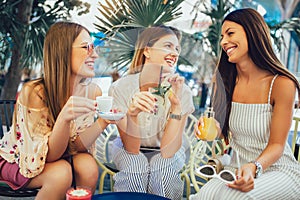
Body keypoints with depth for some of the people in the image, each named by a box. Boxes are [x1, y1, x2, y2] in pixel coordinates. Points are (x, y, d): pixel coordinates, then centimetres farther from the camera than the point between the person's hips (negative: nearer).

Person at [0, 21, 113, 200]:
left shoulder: (93, 92, -17)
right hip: (17, 160, -3)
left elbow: (74, 146, -18)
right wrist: (64, 118, -47)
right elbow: (49, 155, -28)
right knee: (61, 173, -32)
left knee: (88, 166, -26)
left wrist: (103, 122, -36)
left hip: (63, 156, 4)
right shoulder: (34, 92, -30)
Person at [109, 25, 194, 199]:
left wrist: (177, 104, -35)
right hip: (127, 150, 0)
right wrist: (132, 113, -42)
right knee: (135, 165, -32)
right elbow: (131, 149, -23)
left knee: (164, 166, -31)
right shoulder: (121, 88, -21)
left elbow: (168, 151, -25)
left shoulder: (182, 92, -19)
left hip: (167, 151, 1)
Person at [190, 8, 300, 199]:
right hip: (238, 169, 4)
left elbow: (276, 144, -11)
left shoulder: (281, 84, -13)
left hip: (279, 171, -3)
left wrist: (254, 168, -30)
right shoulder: (227, 81, 2)